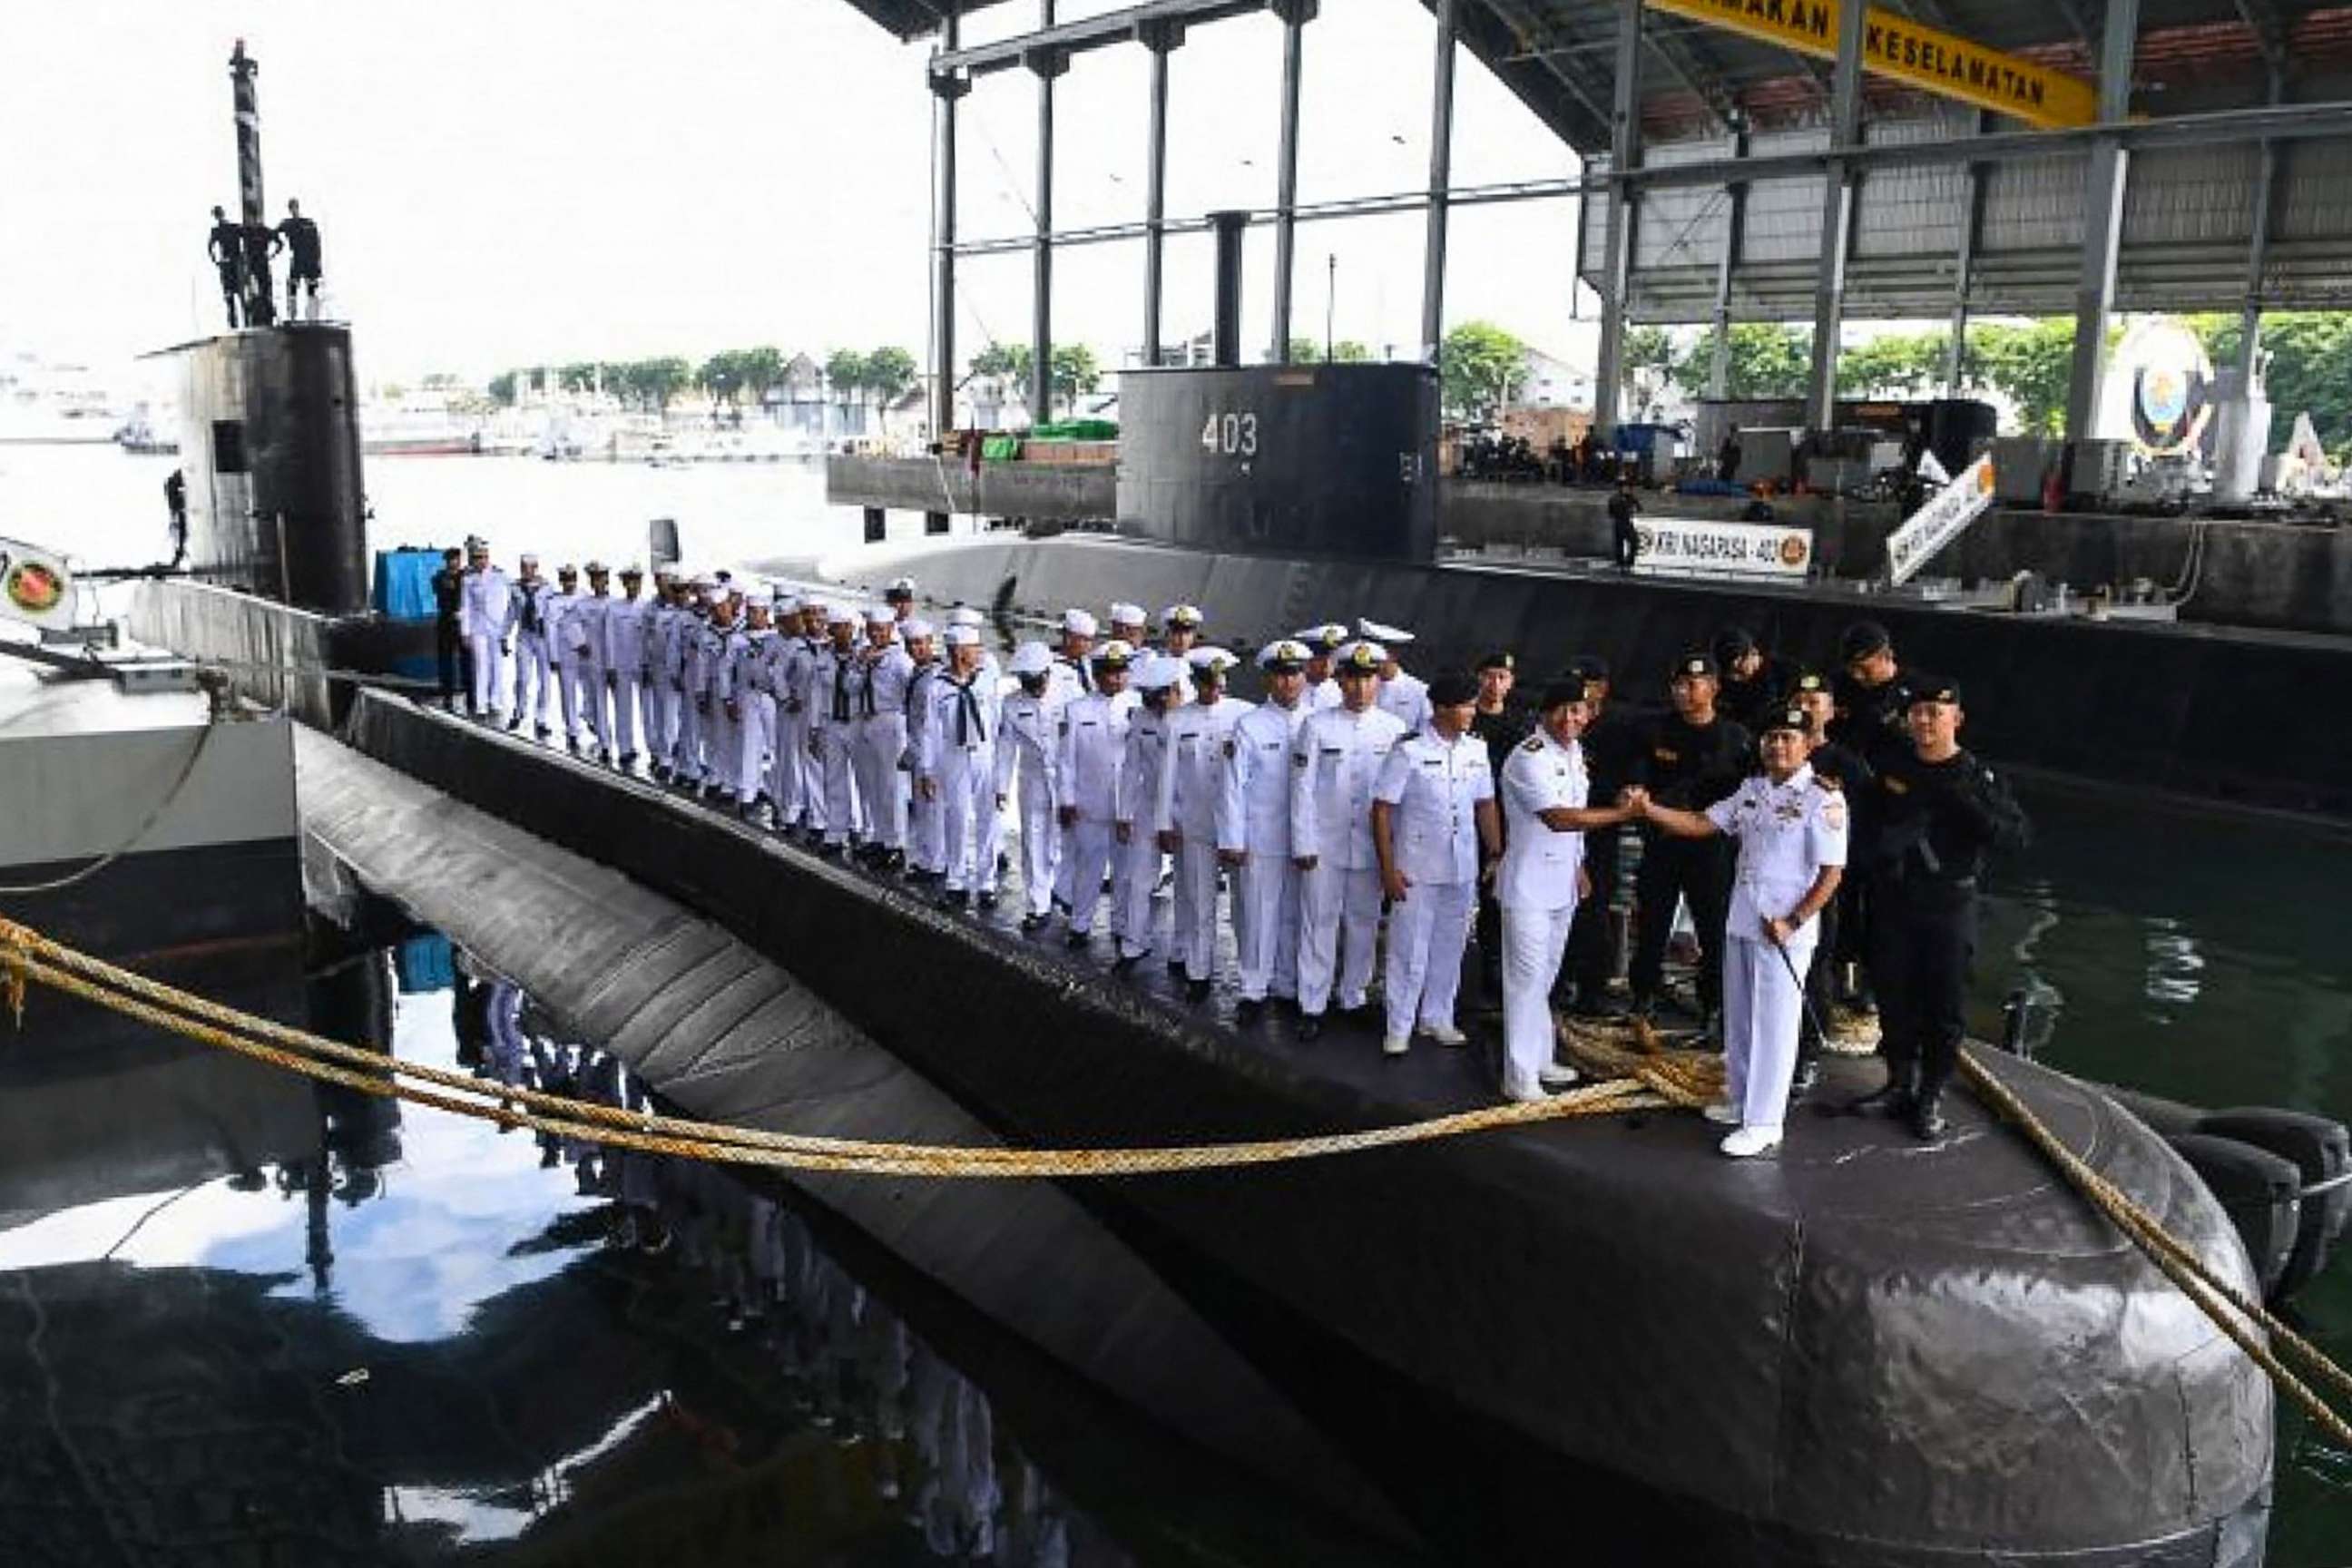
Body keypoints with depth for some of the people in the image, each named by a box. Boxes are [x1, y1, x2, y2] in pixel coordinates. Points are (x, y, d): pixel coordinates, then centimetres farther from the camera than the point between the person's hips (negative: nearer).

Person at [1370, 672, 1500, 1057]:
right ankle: (1398, 1028, 12)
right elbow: (1382, 809, -10)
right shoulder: (1409, 751, -11)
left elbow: (1485, 806, 13)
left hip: (1463, 869, 5)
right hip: (1416, 869, -5)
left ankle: (1437, 1018, 28)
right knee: (1409, 949, 1)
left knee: (1450, 946, 14)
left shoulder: (1476, 750, 5)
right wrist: (1388, 869, -13)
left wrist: (1495, 855, 8)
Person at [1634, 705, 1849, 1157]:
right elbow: (1702, 824, 8)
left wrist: (1793, 922, -18)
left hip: (1786, 931, -7)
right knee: (1738, 1018, 17)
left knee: (1774, 1024, -1)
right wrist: (1647, 809, -4)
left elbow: (1831, 873, -13)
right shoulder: (1751, 789, 9)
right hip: (1741, 921, 7)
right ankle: (1740, 1099, 33)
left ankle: (1763, 1123, 6)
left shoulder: (1823, 798, -11)